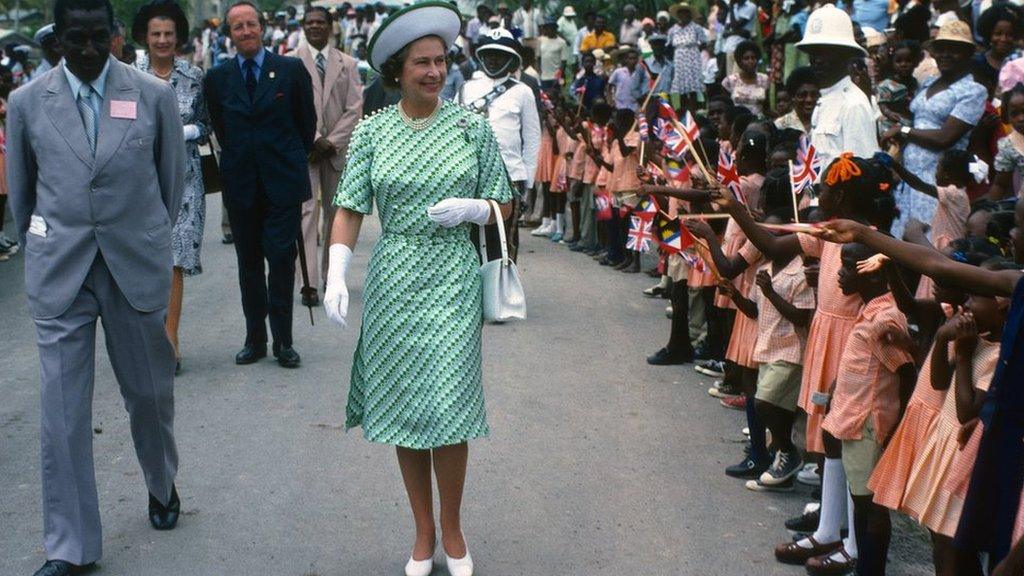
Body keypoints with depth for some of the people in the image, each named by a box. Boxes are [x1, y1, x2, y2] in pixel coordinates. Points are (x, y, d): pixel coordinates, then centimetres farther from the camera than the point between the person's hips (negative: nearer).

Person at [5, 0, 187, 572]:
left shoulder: (155, 95, -3)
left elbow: (173, 176, 8)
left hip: (137, 267, 0)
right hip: (59, 273, 0)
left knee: (151, 393, 12)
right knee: (63, 410, 0)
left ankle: (162, 486, 42)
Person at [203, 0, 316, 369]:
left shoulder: (291, 70, -1)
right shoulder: (217, 78, 4)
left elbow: (307, 124, 7)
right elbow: (220, 130, 15)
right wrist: (236, 162, 15)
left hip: (283, 182, -2)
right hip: (241, 185, 2)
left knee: (281, 259, -4)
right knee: (249, 263, 8)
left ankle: (283, 341, 5)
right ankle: (255, 339, 17)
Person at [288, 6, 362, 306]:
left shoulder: (347, 64, 9)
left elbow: (354, 108, 3)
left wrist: (331, 141, -8)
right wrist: (314, 139, -12)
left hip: (337, 149, 3)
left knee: (335, 212, 7)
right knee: (306, 212, -9)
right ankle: (309, 283, -10)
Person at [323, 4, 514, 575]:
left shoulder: (473, 126, 1)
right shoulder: (372, 131, 1)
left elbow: (504, 205, 7)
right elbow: (350, 209, -2)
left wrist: (469, 209, -14)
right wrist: (336, 276, -14)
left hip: (454, 280, -1)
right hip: (393, 282, 1)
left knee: (445, 405, -5)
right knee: (402, 407, 7)